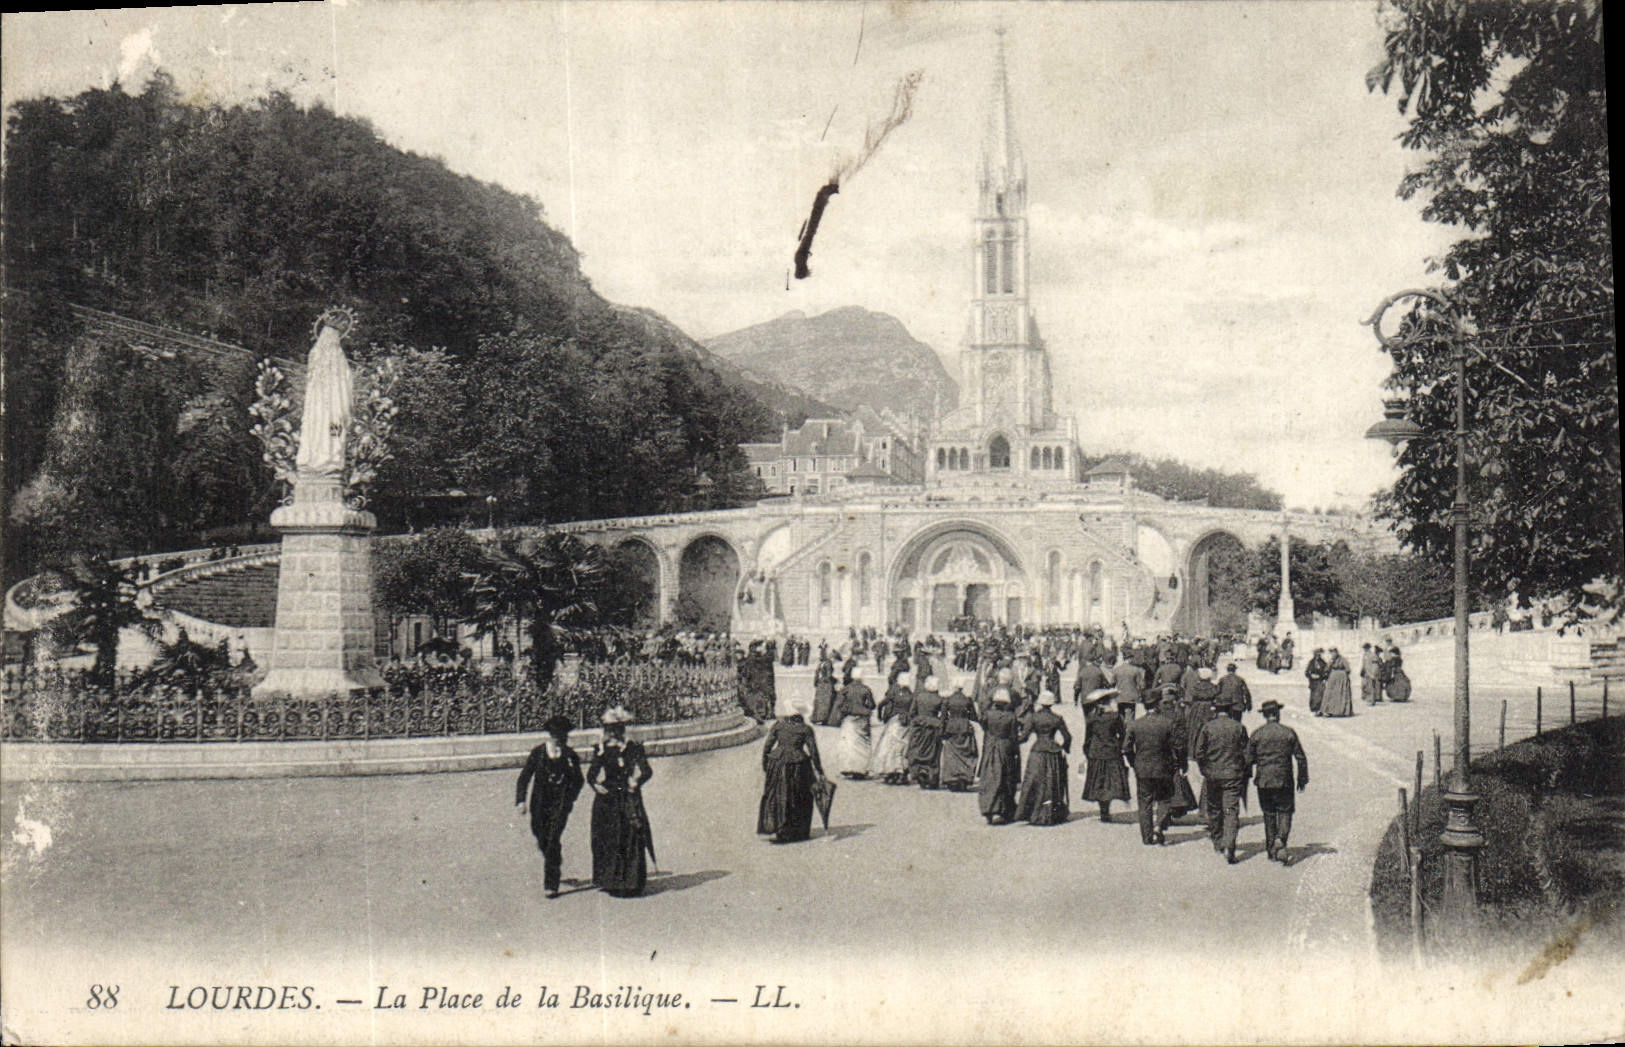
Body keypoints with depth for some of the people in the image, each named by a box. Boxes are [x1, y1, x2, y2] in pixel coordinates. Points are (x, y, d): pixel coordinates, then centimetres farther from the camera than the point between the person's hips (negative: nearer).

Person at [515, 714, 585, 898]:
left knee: (553, 842, -12)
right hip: (540, 804, 2)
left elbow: (578, 780, 11)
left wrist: (570, 798, -2)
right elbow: (525, 776, 2)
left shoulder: (571, 756, -1)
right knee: (542, 841, 13)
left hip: (560, 805, -2)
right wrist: (520, 800, -5)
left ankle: (551, 885, -9)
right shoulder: (538, 753, -1)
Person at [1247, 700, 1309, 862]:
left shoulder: (1257, 734, -2)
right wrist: (1302, 779, 10)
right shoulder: (1289, 733, -2)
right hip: (1284, 782, -1)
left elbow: (1249, 759, -1)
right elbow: (1301, 758, 0)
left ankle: (1272, 851, 15)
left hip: (1263, 782, 1)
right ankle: (1281, 839, -17)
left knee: (1269, 815, 11)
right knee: (1285, 812, 8)